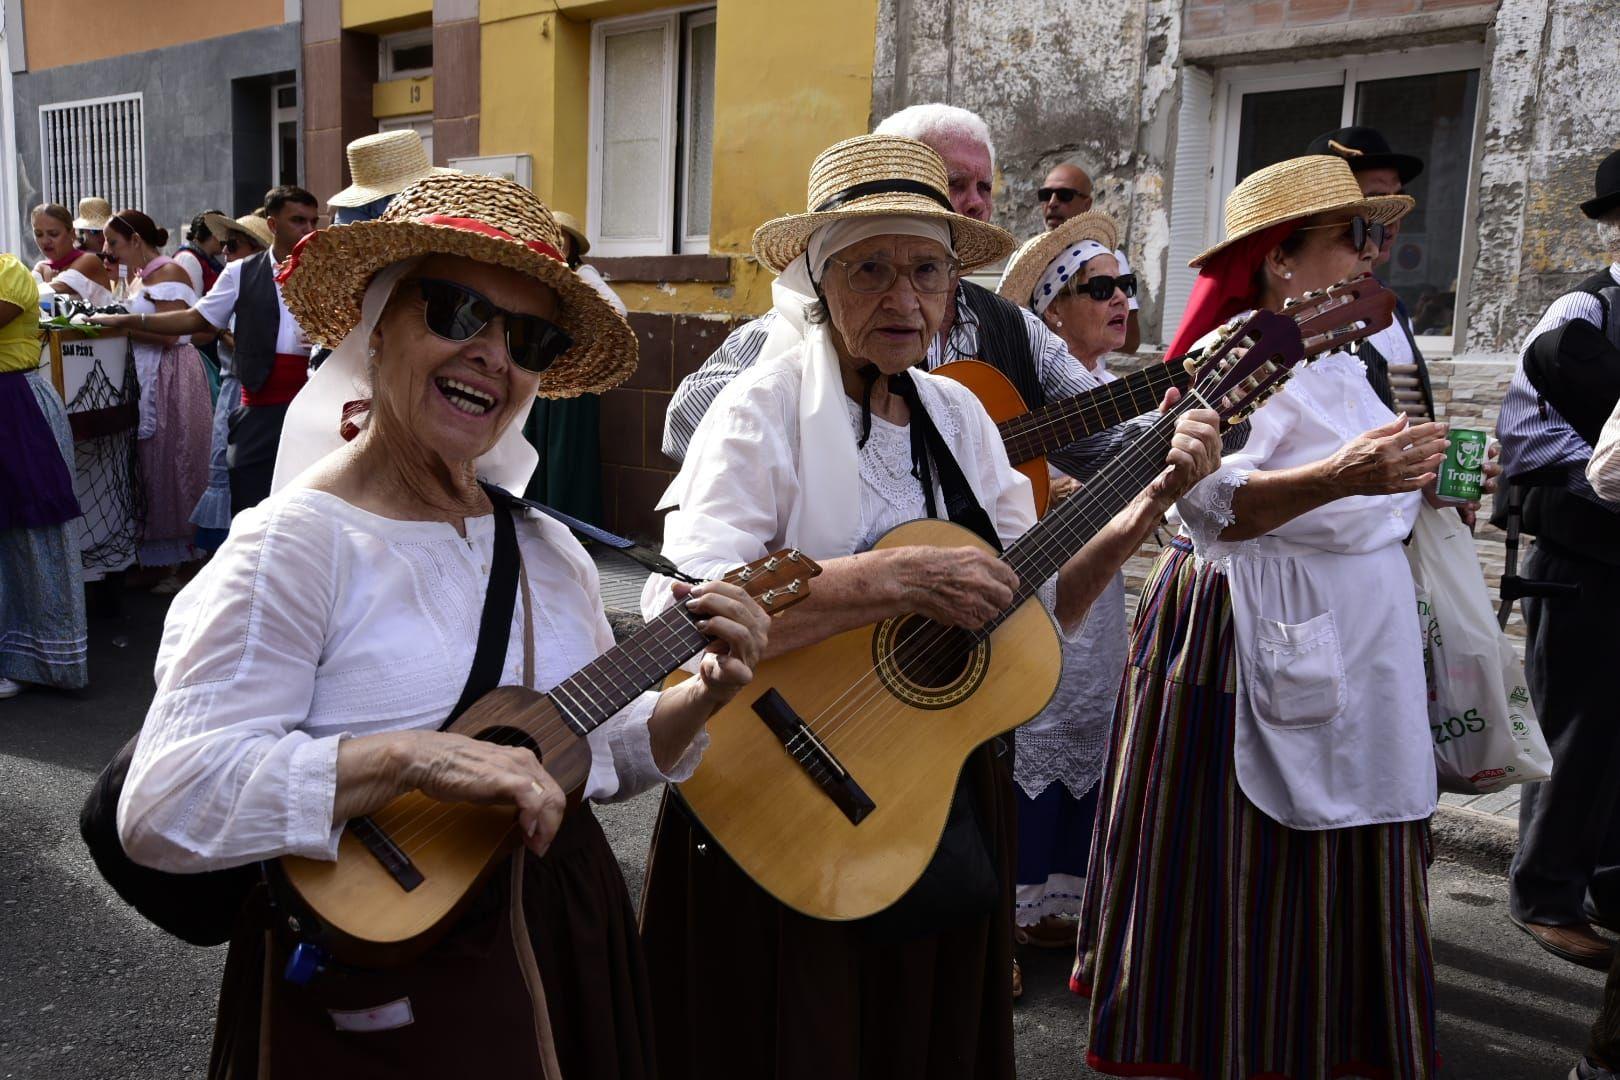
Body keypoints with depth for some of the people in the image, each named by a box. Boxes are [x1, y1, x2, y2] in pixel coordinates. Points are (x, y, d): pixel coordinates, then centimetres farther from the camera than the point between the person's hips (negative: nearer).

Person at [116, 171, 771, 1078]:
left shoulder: (548, 549, 2)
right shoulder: (297, 544, -17)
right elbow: (164, 807, -23)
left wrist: (698, 701, -8)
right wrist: (412, 758, -32)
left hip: (573, 941, 6)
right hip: (382, 984, -6)